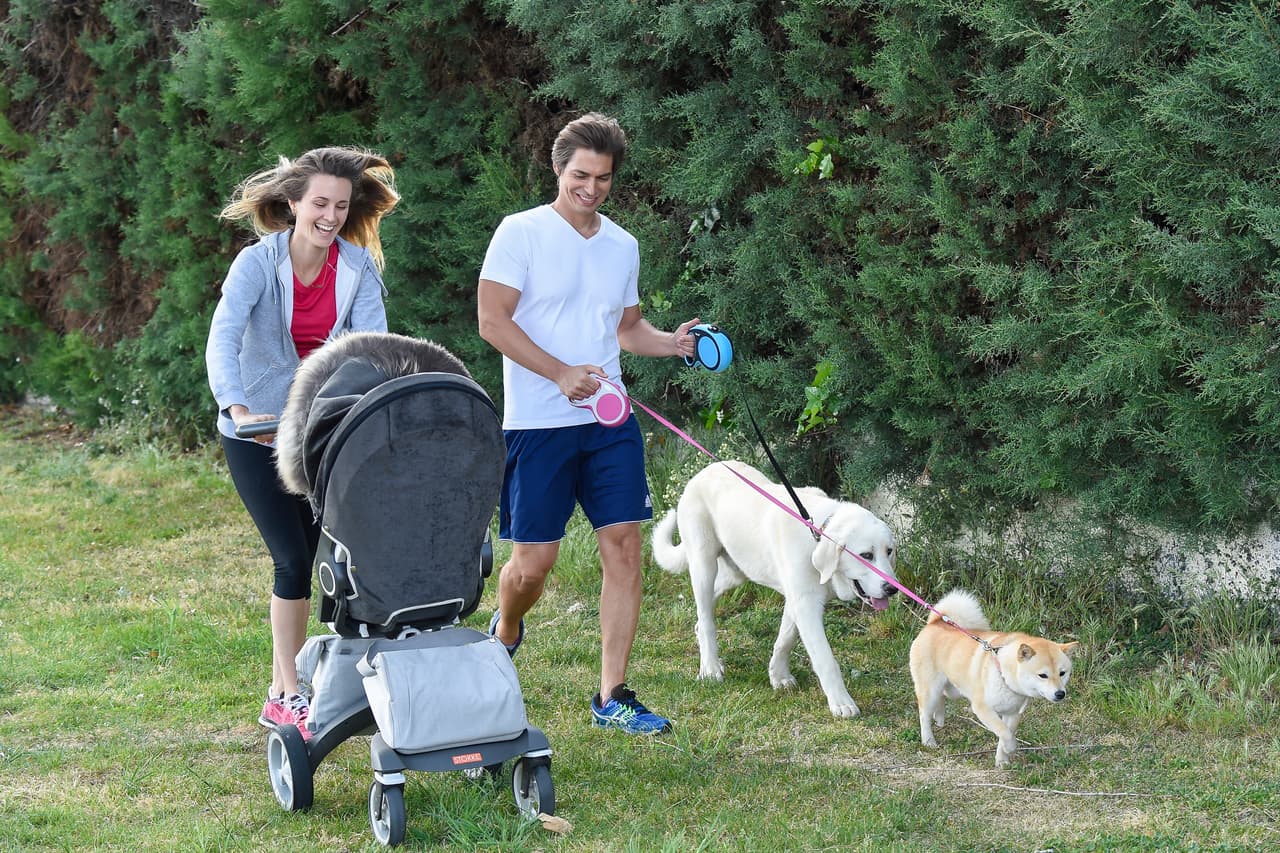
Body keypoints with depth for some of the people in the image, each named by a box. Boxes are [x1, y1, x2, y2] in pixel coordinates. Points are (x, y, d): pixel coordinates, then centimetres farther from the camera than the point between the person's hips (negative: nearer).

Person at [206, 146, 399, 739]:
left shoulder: (359, 266, -8)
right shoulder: (257, 263, -18)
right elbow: (223, 339, -32)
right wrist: (238, 409, -49)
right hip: (257, 430, -4)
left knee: (328, 555, 5)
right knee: (294, 559, -8)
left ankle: (285, 687, 19)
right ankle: (285, 697, 3)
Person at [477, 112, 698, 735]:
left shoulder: (622, 246, 13)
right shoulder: (521, 233, -5)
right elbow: (492, 320, -10)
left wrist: (674, 342, 4)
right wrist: (561, 373, -18)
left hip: (610, 420, 5)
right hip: (538, 424, -5)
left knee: (624, 544, -3)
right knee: (534, 561, -2)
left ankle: (612, 696, 1)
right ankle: (503, 633, 33)